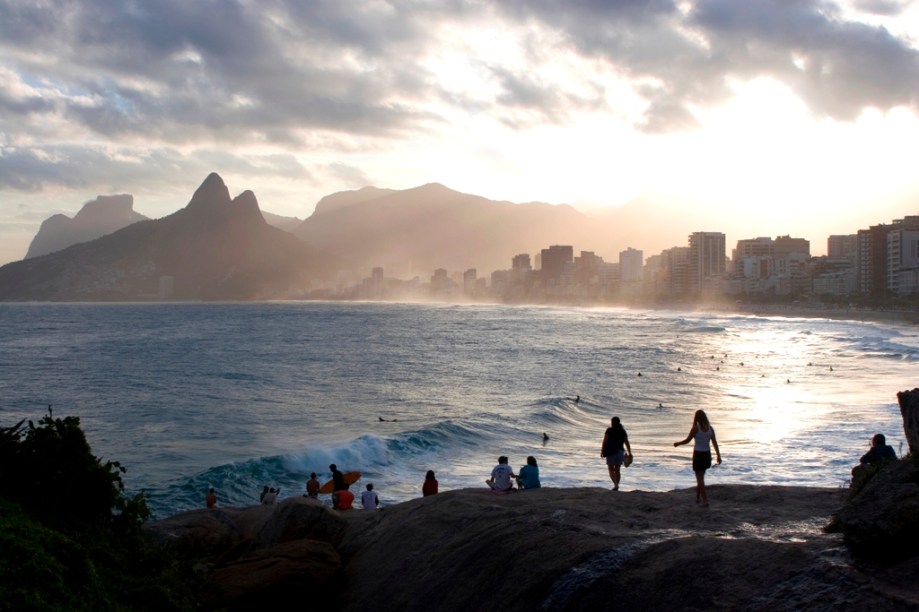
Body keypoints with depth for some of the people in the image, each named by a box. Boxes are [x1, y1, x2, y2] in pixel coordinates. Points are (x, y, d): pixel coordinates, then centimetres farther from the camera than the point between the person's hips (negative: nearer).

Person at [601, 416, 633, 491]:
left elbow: (605, 441, -11)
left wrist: (602, 451, -5)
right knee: (617, 470, 14)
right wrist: (630, 453, 8)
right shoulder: (623, 431, 6)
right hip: (620, 451, 4)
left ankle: (615, 484, -16)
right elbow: (627, 443, 3)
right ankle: (616, 486, 14)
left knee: (611, 470, 2)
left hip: (611, 452, -4)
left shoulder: (609, 430, -6)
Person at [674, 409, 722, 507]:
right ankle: (698, 497, 29)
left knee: (700, 478, 0)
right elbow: (715, 443, 2)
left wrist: (677, 443, 7)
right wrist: (718, 456, 8)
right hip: (707, 455, 5)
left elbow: (687, 440, -9)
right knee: (700, 477, 21)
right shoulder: (710, 428, 1)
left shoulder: (696, 428, -13)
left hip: (698, 455, -5)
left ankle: (705, 500, -5)